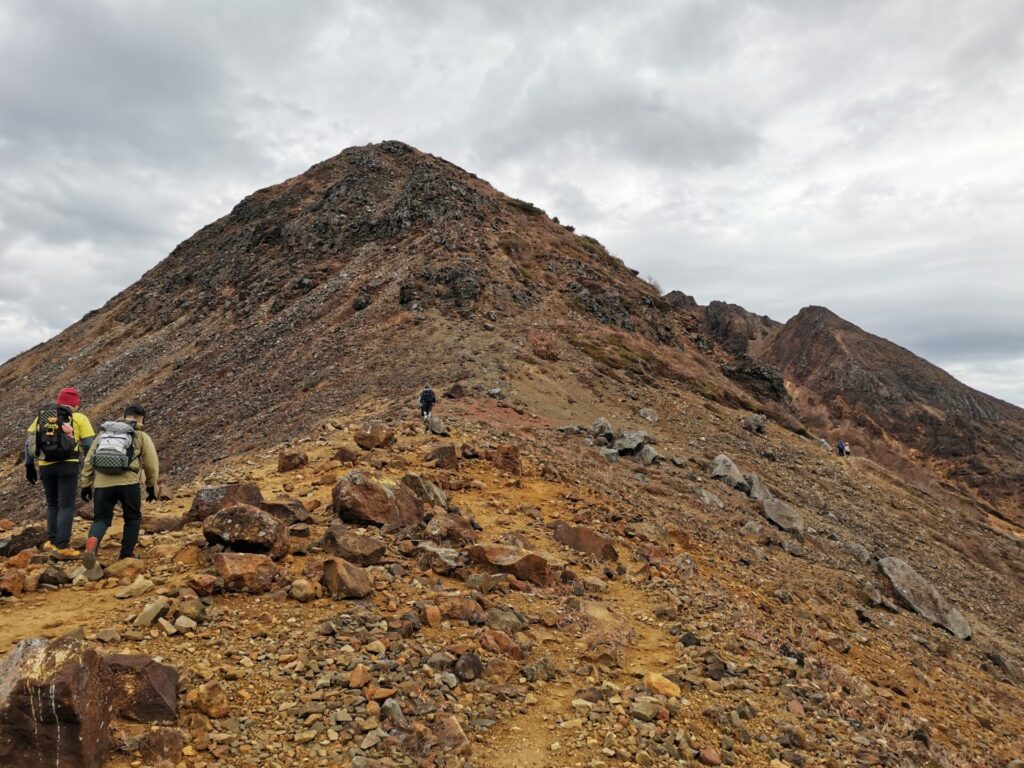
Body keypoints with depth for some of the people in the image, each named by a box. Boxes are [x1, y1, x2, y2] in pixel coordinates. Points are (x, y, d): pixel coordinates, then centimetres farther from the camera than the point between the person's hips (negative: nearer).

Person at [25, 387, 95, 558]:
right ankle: (62, 546, -5)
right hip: (68, 465, -4)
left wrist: (29, 465, 14)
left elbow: (29, 442, 9)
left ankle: (51, 541, 17)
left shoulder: (42, 416, 14)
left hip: (45, 466, 4)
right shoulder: (79, 418, 3)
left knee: (52, 504, 20)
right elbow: (89, 445, -4)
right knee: (66, 506, 0)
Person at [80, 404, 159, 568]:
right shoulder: (141, 436, 10)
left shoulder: (103, 433, 22)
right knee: (133, 518, 17)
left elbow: (88, 461, 18)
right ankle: (126, 555, 16)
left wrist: (86, 485, 20)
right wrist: (152, 487, 19)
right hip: (128, 483, -2)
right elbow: (152, 464, 7)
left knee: (101, 519, 10)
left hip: (102, 484, 3)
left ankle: (92, 541, -21)